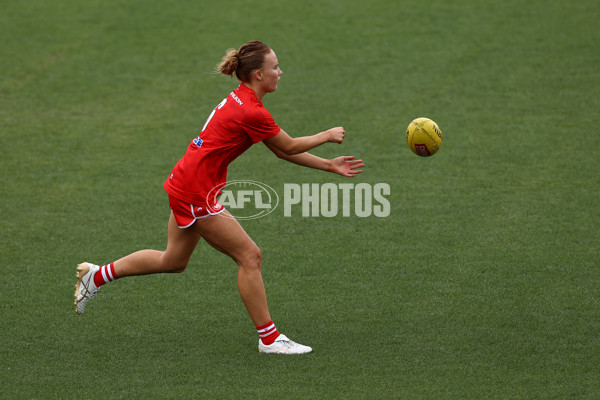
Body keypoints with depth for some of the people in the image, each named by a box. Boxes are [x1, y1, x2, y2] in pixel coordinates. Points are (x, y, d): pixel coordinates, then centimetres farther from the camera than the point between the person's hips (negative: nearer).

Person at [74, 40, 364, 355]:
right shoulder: (252, 113, -22)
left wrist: (329, 166, 13)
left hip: (185, 185, 10)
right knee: (249, 256, -5)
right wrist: (326, 136, 7)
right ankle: (268, 338, 2)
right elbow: (289, 146, -9)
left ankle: (97, 275, 33)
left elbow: (282, 151, 14)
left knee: (173, 261, 22)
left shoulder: (241, 100, 9)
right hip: (197, 192, -10)